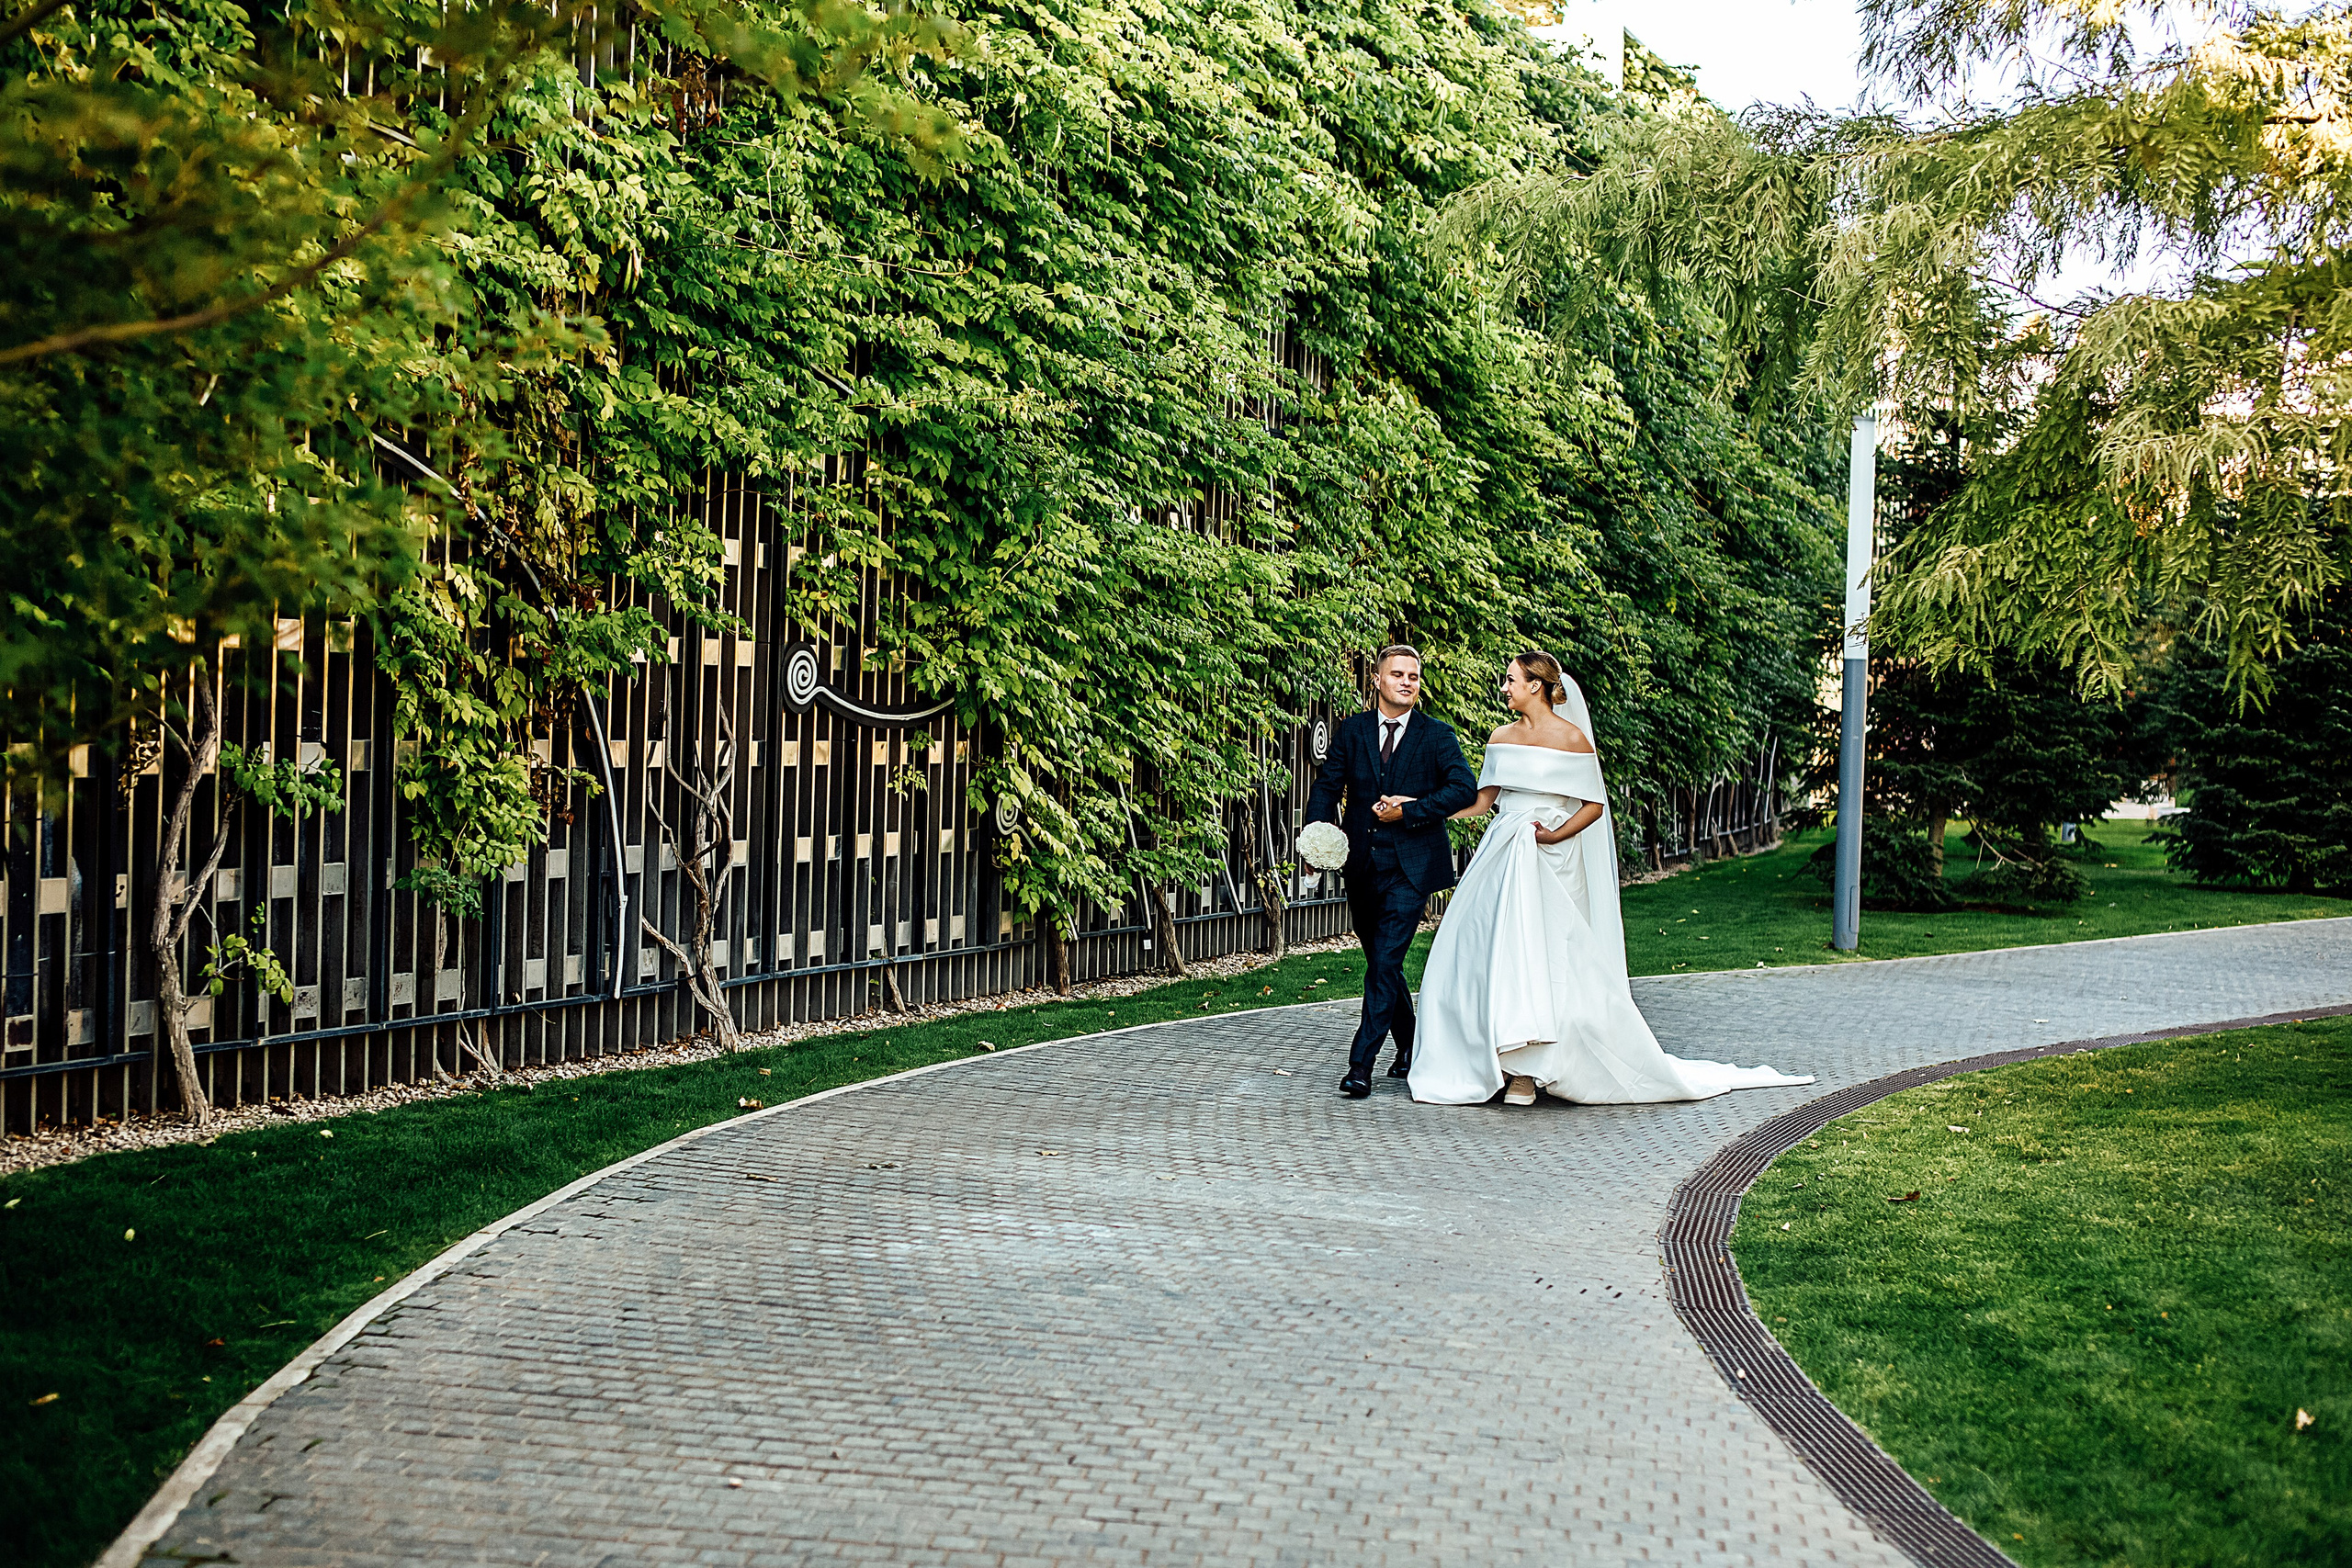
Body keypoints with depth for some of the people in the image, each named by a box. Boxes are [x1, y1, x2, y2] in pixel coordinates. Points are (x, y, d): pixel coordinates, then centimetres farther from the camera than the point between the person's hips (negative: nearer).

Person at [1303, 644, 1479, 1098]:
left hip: (1410, 866, -4)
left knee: (1384, 962, -14)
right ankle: (1409, 1047, 34)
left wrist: (1409, 811, -15)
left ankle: (1362, 1063, -14)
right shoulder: (1352, 730, 8)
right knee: (1382, 963, 15)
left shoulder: (1436, 735, 1)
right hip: (1362, 865, 4)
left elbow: (1465, 788, -10)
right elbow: (1328, 786, 4)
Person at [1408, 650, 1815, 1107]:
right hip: (1502, 857, 6)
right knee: (1483, 955, 0)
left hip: (1548, 861, -6)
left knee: (1535, 958, -9)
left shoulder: (1571, 738, -4)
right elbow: (1482, 801, 15)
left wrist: (1555, 835, -15)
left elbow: (1594, 806, -2)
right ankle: (1505, 1061, 8)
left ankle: (1526, 1071, -3)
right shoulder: (1503, 737, 11)